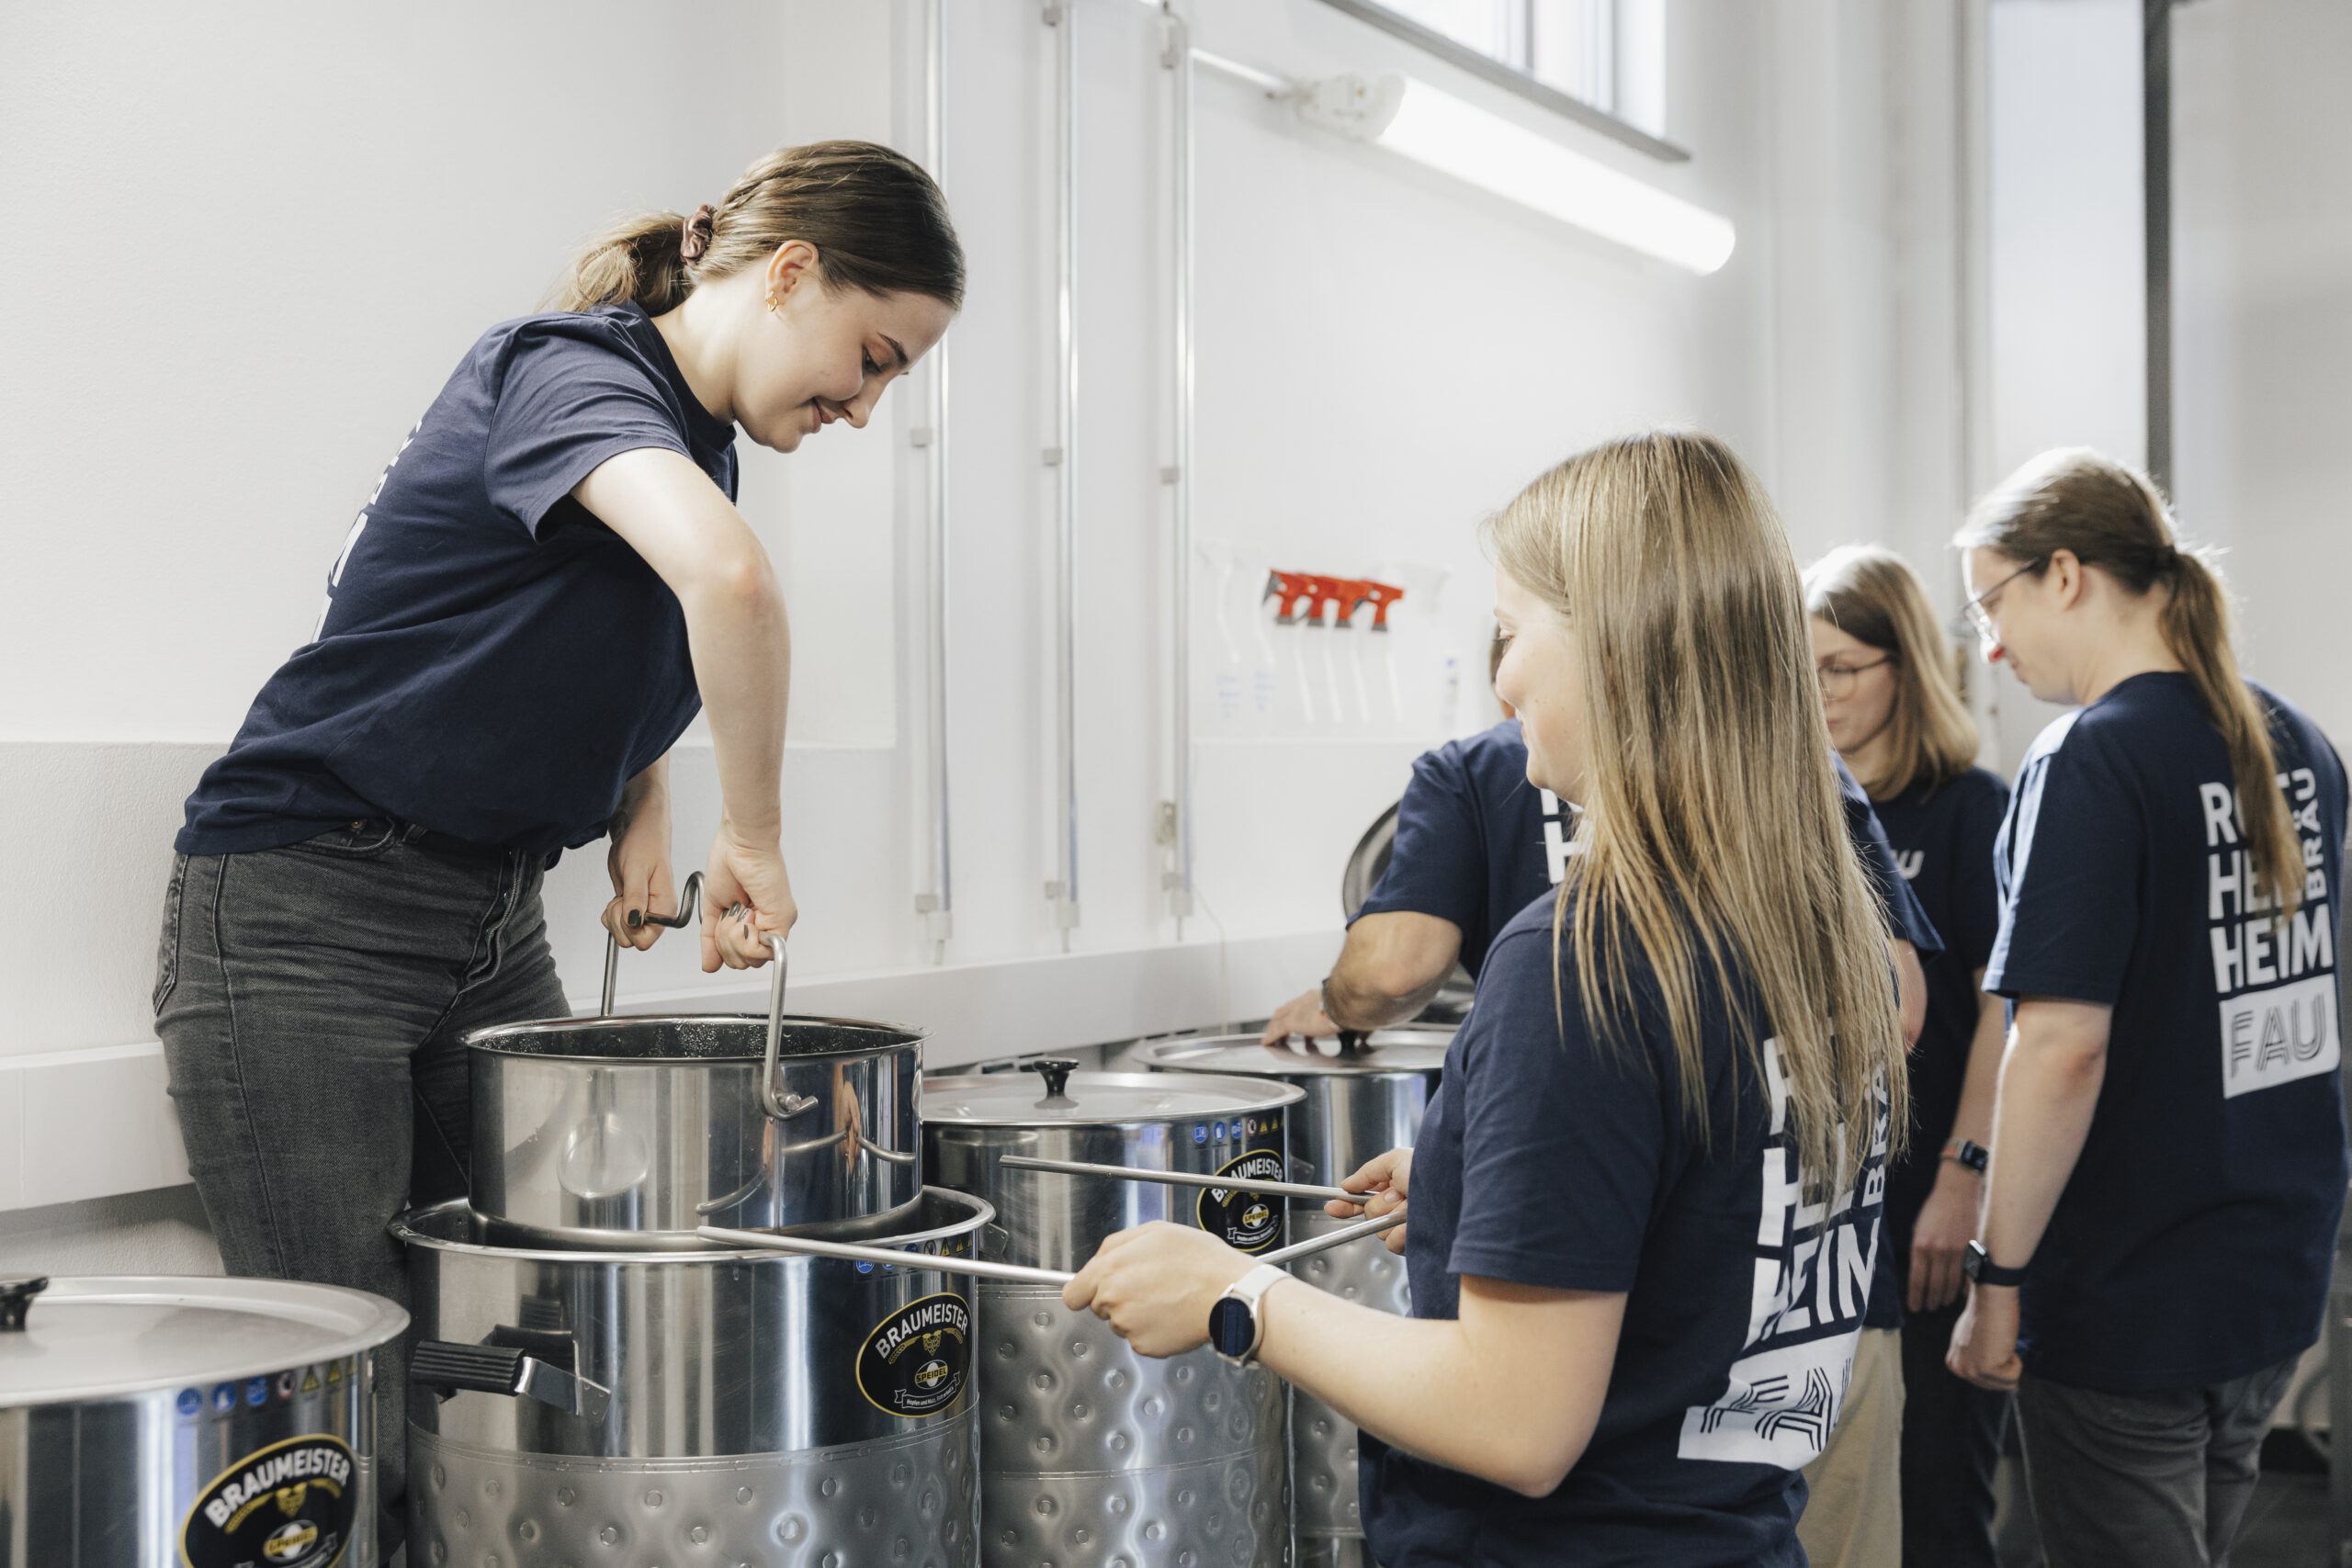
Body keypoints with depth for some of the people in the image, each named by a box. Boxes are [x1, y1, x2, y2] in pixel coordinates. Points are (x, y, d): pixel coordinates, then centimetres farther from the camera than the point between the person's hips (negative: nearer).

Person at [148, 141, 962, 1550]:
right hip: (303, 917, -8)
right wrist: (758, 834, -25)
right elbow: (731, 582, -38)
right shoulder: (569, 368, -17)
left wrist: (646, 811, 7)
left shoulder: (696, 443, 9)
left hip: (497, 929, 8)